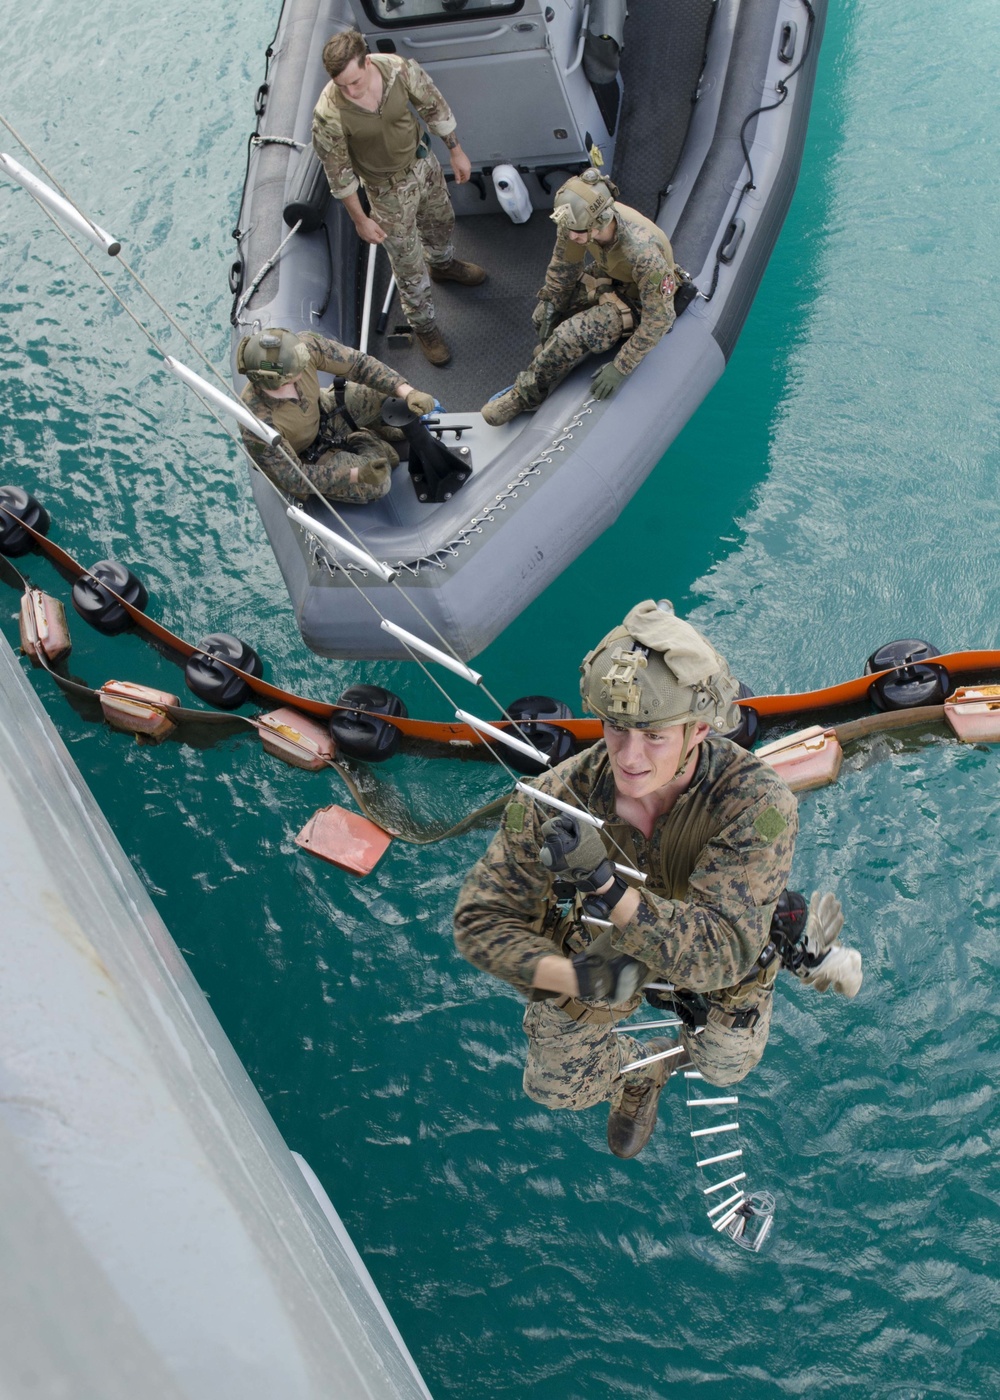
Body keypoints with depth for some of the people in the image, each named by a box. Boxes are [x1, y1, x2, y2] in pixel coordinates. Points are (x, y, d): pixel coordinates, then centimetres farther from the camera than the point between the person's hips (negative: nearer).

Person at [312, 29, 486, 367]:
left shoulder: (399, 68, -27)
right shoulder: (329, 115, -35)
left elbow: (433, 105, -8)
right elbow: (339, 174, -19)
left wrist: (456, 151, 3)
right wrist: (360, 220, -11)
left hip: (423, 161, 4)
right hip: (389, 188, -4)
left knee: (442, 221, 31)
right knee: (409, 262, 10)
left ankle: (443, 264, 66)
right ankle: (423, 326, 36)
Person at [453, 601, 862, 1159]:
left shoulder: (756, 803, -41)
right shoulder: (556, 800, -36)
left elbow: (717, 956, -46)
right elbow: (483, 920, -26)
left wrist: (604, 883, -60)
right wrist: (575, 978, -42)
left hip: (715, 953, -1)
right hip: (595, 950, 1)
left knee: (725, 1067, 24)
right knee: (560, 1088, 17)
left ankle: (800, 941, 42)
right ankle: (643, 1068, 48)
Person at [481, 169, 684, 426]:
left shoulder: (642, 252, -42)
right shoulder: (579, 220, -24)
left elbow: (659, 318, -33)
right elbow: (564, 265, -2)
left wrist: (621, 367, -30)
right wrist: (549, 307, 2)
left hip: (639, 299, -7)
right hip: (608, 275, 7)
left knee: (568, 337, -22)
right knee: (543, 315, -4)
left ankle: (524, 396, -1)